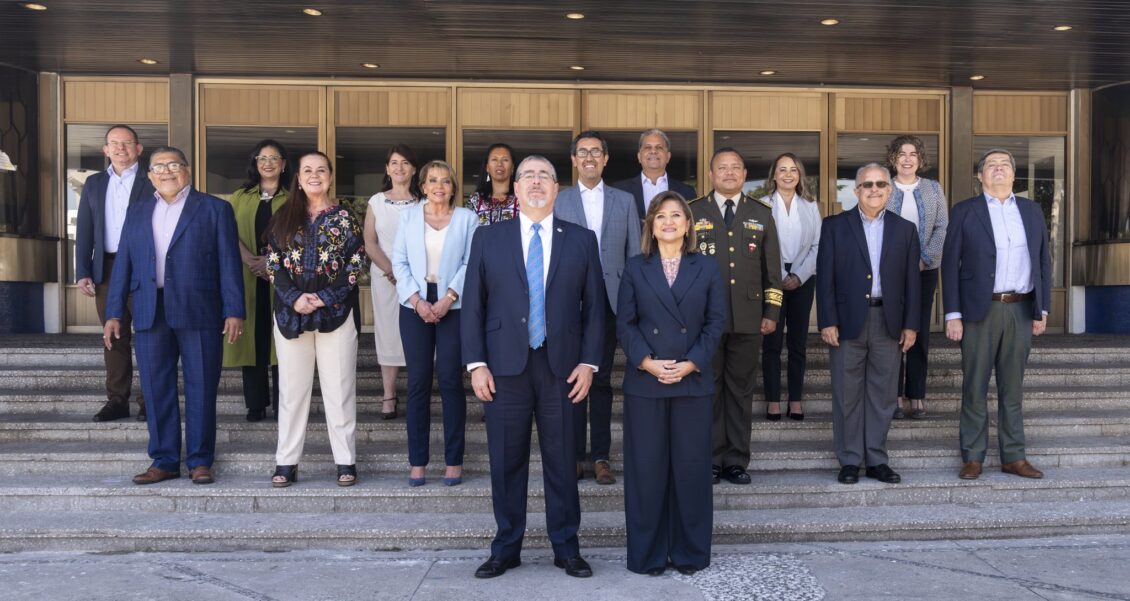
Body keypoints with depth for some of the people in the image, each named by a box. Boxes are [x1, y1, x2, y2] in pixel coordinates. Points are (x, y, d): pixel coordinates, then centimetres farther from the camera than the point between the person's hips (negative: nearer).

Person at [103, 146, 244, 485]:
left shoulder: (215, 209, 5)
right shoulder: (137, 212, 17)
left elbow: (229, 263, -1)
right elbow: (123, 264, 14)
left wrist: (234, 311, -8)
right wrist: (114, 313, 7)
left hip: (198, 313, -3)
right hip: (150, 314, 4)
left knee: (201, 389, 1)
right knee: (156, 390, 6)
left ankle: (200, 460, 11)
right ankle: (164, 460, 16)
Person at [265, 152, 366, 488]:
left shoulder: (345, 217, 4)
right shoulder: (284, 217, 9)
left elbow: (356, 264, -3)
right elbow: (274, 263, 3)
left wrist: (324, 297, -13)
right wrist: (295, 298, -12)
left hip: (336, 311, -2)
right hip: (290, 312, 2)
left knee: (339, 387, 1)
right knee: (292, 388, 6)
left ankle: (345, 461, 9)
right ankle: (286, 462, 13)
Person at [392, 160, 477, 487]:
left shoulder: (467, 218, 5)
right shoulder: (409, 216, 10)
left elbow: (470, 263, -2)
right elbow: (399, 261, 5)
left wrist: (448, 298, -12)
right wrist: (417, 300, -7)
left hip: (453, 306, -1)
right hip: (415, 306, 2)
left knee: (450, 381, -1)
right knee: (418, 382, 2)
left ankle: (454, 460, 9)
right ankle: (417, 461, 10)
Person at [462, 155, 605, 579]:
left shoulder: (582, 240, 7)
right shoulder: (487, 238, 7)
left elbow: (594, 305, 6)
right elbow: (473, 304, 4)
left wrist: (588, 362, -3)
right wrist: (476, 363, -3)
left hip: (562, 367, 0)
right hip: (505, 366, 0)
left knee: (561, 460, 7)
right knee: (506, 461, 7)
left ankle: (566, 547, 22)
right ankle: (506, 547, 23)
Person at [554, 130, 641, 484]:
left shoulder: (624, 201, 10)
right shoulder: (558, 201, 6)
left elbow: (635, 254, 7)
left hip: (609, 299, 1)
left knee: (602, 379, 7)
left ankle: (601, 457, 14)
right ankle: (575, 455, 14)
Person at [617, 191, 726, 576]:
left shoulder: (706, 268, 8)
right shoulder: (635, 268, 7)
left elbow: (716, 322, 3)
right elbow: (624, 323, 2)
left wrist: (690, 364, -10)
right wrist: (647, 362, -12)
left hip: (693, 382, 1)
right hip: (644, 382, 0)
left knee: (691, 467, 5)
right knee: (646, 468, 4)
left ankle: (690, 552, 19)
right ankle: (648, 554, 15)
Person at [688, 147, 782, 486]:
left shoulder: (762, 214, 12)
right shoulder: (692, 213, 7)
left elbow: (772, 268, 11)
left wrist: (772, 312, 4)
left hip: (748, 319, 2)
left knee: (741, 390, 6)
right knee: (707, 389, 3)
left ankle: (736, 461, 16)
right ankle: (710, 460, 13)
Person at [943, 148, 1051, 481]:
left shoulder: (1031, 210, 12)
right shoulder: (964, 212, 1)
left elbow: (1043, 261, 13)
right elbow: (950, 265, -2)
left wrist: (1042, 309, 7)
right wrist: (952, 315, -7)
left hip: (1021, 310, 3)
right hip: (979, 311, -3)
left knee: (1013, 388, 10)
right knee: (974, 388, 2)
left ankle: (1013, 457, 19)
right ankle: (973, 457, 11)